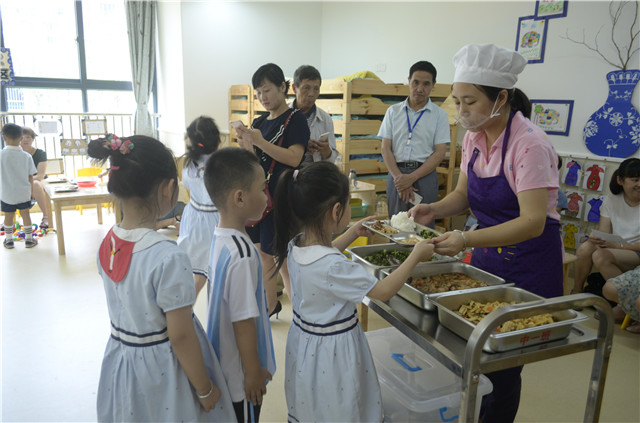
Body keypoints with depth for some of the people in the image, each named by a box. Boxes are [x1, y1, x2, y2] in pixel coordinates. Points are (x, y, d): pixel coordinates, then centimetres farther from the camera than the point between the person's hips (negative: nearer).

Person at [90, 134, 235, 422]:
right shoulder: (169, 258, -30)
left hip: (120, 358, 7)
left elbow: (129, 306, 5)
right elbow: (181, 336, -23)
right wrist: (205, 390, -10)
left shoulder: (107, 244, -7)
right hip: (161, 369, -6)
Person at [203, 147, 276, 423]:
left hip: (223, 360, 8)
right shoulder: (242, 255, -32)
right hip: (240, 370, -8)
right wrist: (253, 371, -13)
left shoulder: (220, 236, -5)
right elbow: (243, 321, -26)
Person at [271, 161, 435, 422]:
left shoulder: (296, 245, -9)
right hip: (332, 349, -7)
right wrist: (415, 255, -14)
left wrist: (352, 234, 16)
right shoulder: (333, 267, -33)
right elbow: (384, 291, -23)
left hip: (304, 340, 7)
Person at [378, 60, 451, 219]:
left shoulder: (439, 115, 6)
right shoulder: (393, 111, 11)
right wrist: (398, 177, -8)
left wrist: (412, 178, -12)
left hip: (424, 175, -1)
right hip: (396, 172, 2)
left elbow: (440, 153, -2)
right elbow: (386, 149, 5)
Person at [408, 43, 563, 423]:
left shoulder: (529, 144, -23)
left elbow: (533, 222, -29)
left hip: (529, 261, -6)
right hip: (487, 254, 6)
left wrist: (466, 240, -40)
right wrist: (435, 210, -12)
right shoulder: (474, 137, -1)